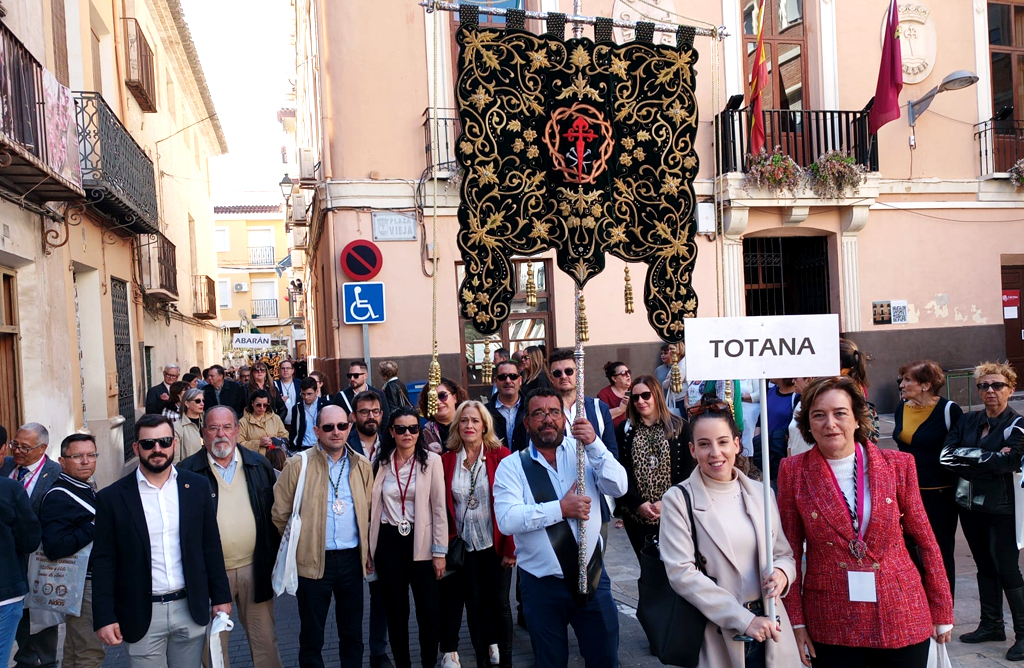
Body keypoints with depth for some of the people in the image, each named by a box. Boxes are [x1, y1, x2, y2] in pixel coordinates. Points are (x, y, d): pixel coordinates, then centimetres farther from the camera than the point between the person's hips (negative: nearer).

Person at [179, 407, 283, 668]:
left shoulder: (259, 465, 2)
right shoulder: (187, 472, -6)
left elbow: (274, 516, 7)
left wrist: (276, 563, 6)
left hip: (255, 568, 2)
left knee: (264, 640, 13)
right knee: (213, 646, 13)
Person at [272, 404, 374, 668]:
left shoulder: (362, 465, 4)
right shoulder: (298, 465, -7)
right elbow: (281, 514, -1)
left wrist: (367, 552, 6)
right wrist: (299, 544, 4)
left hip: (352, 559, 3)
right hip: (313, 560, -3)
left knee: (352, 634, 14)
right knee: (312, 636, 10)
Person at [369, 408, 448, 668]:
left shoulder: (431, 461, -5)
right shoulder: (381, 462, 4)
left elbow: (439, 508, -6)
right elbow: (373, 508, 9)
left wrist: (440, 552, -8)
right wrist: (368, 549, 7)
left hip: (420, 542, -2)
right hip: (388, 542, 3)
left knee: (429, 610, -1)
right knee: (395, 609, 10)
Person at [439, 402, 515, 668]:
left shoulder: (500, 455, -7)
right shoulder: (447, 459, -2)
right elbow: (442, 505, 1)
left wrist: (510, 547, -10)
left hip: (495, 543, -2)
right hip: (464, 544, 2)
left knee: (499, 602, 7)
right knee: (474, 604, 11)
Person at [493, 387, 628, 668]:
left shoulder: (584, 452, 1)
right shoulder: (511, 466, -7)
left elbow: (618, 487, -11)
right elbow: (506, 520, -19)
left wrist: (594, 444, -23)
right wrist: (561, 509, -25)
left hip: (592, 574, 2)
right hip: (541, 583, -1)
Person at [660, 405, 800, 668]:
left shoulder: (760, 493, 4)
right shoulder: (679, 499, -9)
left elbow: (784, 554, 10)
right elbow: (681, 573, -15)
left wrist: (782, 574, -13)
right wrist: (743, 619, -19)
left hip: (768, 626, 4)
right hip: (714, 635, -3)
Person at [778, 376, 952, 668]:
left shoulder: (897, 465, -3)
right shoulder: (793, 471, -5)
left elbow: (926, 542, 4)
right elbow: (791, 550, -1)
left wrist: (942, 613, 8)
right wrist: (797, 621, -2)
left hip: (901, 618, 1)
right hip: (831, 626, -1)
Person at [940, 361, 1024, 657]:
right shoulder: (968, 421, 6)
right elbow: (946, 455, -7)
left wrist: (968, 459, -11)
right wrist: (990, 458, -15)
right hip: (970, 504, 5)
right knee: (985, 566, 15)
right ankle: (991, 625, 28)